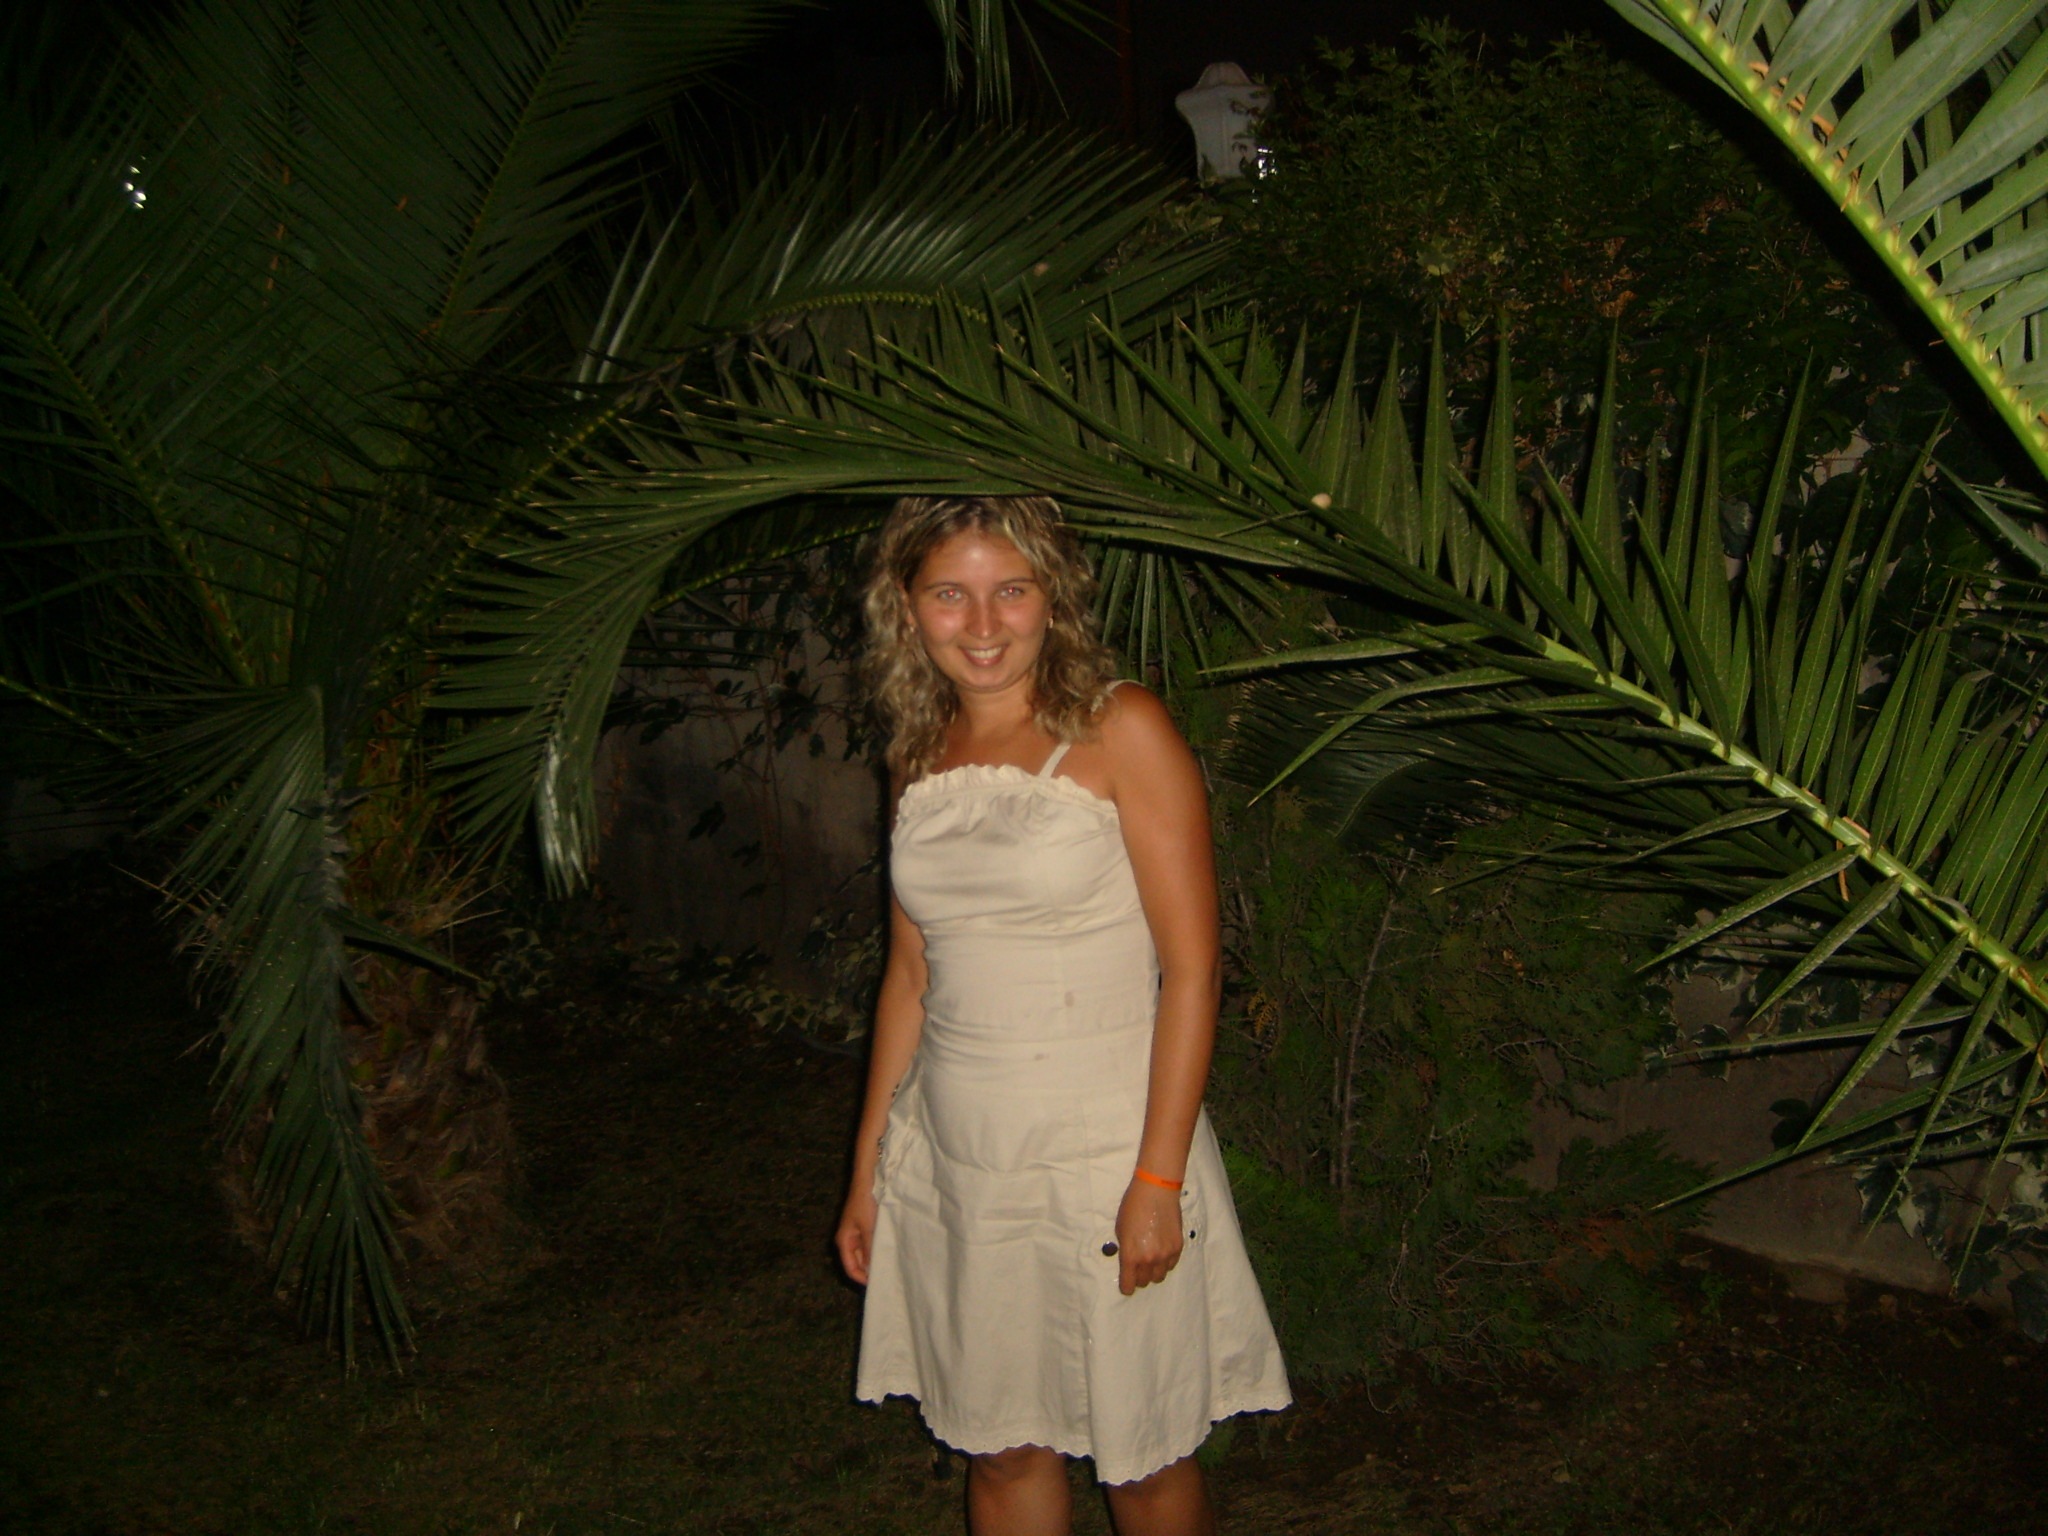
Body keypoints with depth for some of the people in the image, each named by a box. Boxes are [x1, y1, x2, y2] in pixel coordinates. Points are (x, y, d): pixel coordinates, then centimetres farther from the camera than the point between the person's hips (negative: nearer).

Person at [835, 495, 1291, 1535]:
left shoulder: (1121, 731, -9)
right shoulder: (919, 755, 8)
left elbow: (1192, 969, -12)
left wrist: (1158, 1178, -17)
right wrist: (868, 1171, 13)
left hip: (1103, 1146, -4)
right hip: (956, 1156, 5)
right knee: (1001, 1450, 14)